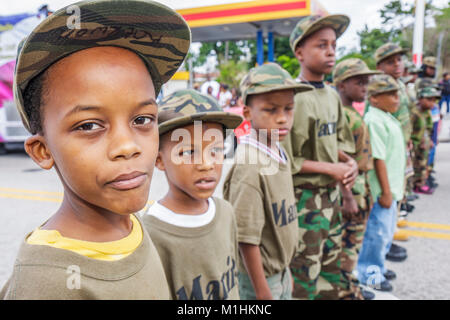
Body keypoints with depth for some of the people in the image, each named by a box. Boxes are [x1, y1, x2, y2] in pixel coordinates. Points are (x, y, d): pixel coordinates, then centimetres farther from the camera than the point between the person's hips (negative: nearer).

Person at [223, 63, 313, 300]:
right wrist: (263, 293, -17)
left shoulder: (280, 155, 0)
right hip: (258, 278, -8)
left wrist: (285, 270, 16)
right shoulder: (249, 168, -26)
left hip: (280, 273, 8)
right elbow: (247, 238, -23)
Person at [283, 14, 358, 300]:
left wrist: (350, 162, -2)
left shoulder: (332, 96, 7)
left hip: (332, 194, 8)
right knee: (304, 277, 6)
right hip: (305, 198, -8)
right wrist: (330, 169, -18)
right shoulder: (293, 98, -18)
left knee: (331, 269, 22)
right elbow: (285, 159, -21)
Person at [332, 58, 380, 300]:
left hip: (359, 184, 10)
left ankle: (349, 286, 34)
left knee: (353, 242, 19)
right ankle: (345, 293, 17)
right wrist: (348, 197, -23)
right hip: (348, 188, -10)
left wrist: (364, 191, 20)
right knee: (347, 244, 2)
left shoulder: (352, 113, 13)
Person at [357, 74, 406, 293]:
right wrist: (385, 191, -22)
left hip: (391, 187, 10)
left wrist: (393, 189, 19)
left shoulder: (387, 118, 12)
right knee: (378, 231, 1)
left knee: (386, 229, 21)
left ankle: (378, 266, 37)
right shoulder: (375, 121, -20)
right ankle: (368, 272, 17)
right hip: (382, 189, -10)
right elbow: (378, 159, -24)